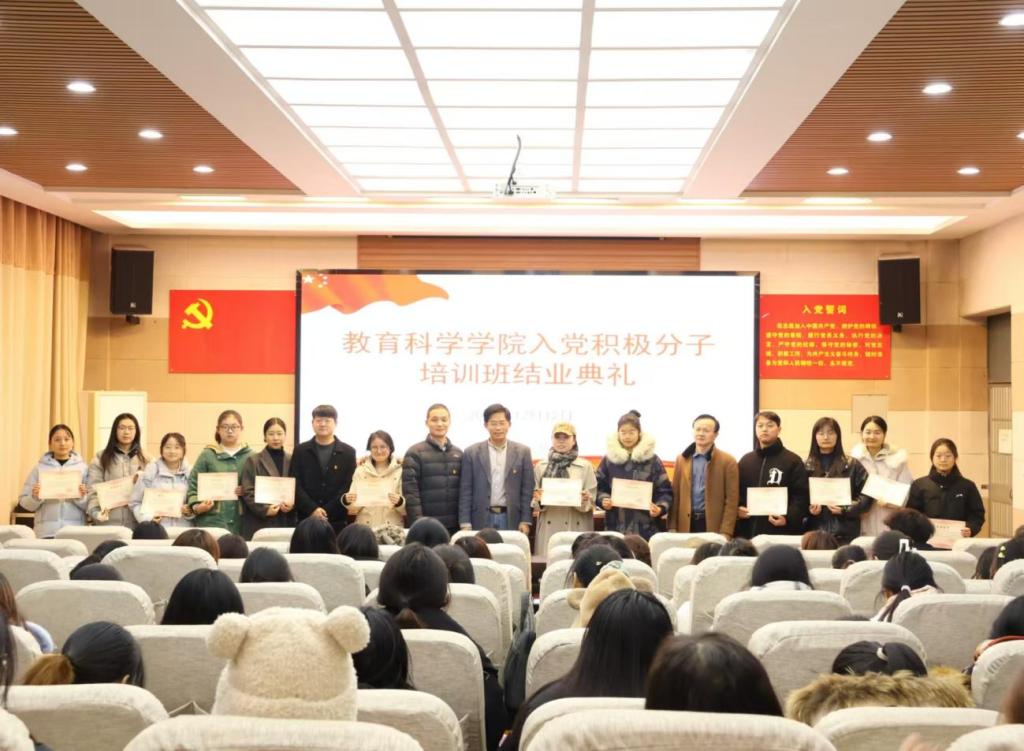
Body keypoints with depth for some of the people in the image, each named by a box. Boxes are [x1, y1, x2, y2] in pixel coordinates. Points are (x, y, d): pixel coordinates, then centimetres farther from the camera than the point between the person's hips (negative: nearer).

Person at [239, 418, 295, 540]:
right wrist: (264, 509, -16)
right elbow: (247, 491, -3)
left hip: (287, 522, 3)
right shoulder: (253, 461, 4)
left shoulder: (292, 461, 13)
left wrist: (293, 503, -9)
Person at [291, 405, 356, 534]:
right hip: (307, 519, 1)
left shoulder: (348, 452, 6)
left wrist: (326, 512, -9)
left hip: (338, 521, -1)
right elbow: (296, 485, 2)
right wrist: (312, 509, -12)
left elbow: (349, 487, 0)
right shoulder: (300, 451, 9)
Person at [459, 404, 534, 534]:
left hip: (511, 520, 0)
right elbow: (465, 491, 3)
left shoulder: (522, 452, 6)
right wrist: (465, 523, -3)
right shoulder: (472, 453, 4)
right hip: (481, 520, 0)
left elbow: (527, 489, 5)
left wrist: (525, 521, -2)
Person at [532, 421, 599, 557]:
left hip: (575, 529, -1)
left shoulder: (585, 466, 4)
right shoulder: (540, 466, 8)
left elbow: (591, 503, 4)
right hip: (548, 530, 1)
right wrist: (539, 501, -11)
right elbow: (535, 505, 10)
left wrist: (584, 501, -16)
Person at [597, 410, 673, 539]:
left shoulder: (652, 460, 3)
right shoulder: (609, 460, 7)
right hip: (616, 527, 1)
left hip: (646, 527, -1)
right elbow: (599, 487, 13)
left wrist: (661, 508, -14)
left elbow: (665, 491, 4)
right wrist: (603, 499, -7)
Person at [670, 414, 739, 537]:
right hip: (686, 525, 3)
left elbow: (732, 500, -5)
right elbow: (675, 496, 10)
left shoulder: (727, 461, -1)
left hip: (713, 526, -3)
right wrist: (672, 527, 3)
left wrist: (725, 532, -12)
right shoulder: (682, 459, 10)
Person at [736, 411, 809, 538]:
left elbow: (801, 496, -4)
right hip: (748, 532, 4)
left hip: (781, 533, -4)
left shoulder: (793, 461, 3)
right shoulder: (745, 461, 17)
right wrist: (736, 509, 0)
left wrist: (788, 518, -18)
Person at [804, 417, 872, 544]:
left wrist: (845, 509, -11)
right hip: (814, 532, 1)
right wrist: (808, 508, -12)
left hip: (845, 533, -1)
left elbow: (866, 495, 2)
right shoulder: (806, 466, 9)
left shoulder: (852, 465, 6)